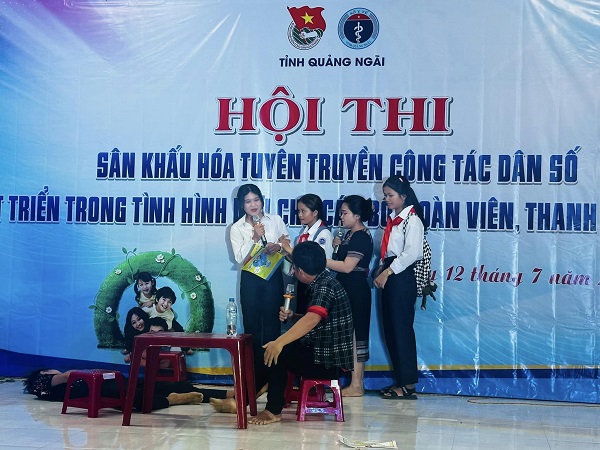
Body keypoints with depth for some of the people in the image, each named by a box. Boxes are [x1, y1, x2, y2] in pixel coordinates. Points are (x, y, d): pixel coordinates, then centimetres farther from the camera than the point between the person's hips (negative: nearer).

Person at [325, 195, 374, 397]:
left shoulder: (361, 237, -15)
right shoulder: (351, 234, 14)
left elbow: (347, 266, -21)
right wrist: (338, 244, 4)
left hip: (356, 291, -10)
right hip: (347, 289, 10)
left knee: (354, 335, -5)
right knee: (351, 334, 12)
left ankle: (356, 386, 0)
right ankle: (357, 380, 18)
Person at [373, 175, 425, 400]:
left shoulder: (412, 220, -10)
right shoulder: (393, 219, 17)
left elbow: (411, 253, -18)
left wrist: (388, 272, -15)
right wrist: (381, 272, 4)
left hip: (402, 277, -9)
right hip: (389, 277, 9)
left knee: (401, 329, -7)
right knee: (390, 329, 8)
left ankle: (408, 384, -3)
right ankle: (400, 380, 14)